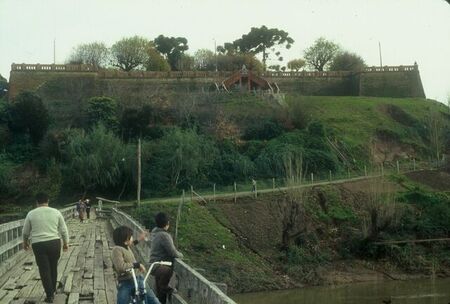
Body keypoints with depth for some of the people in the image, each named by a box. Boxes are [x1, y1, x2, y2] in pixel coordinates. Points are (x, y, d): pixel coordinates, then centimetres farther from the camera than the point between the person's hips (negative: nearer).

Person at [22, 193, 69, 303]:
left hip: (38, 245, -2)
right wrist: (66, 243, 18)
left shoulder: (31, 214, 1)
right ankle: (53, 290, 30)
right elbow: (64, 230, 5)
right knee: (53, 267, 19)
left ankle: (49, 295, 6)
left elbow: (25, 232, 11)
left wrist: (25, 242, 29)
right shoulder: (56, 212, 2)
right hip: (54, 243, 2)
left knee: (44, 270, 5)